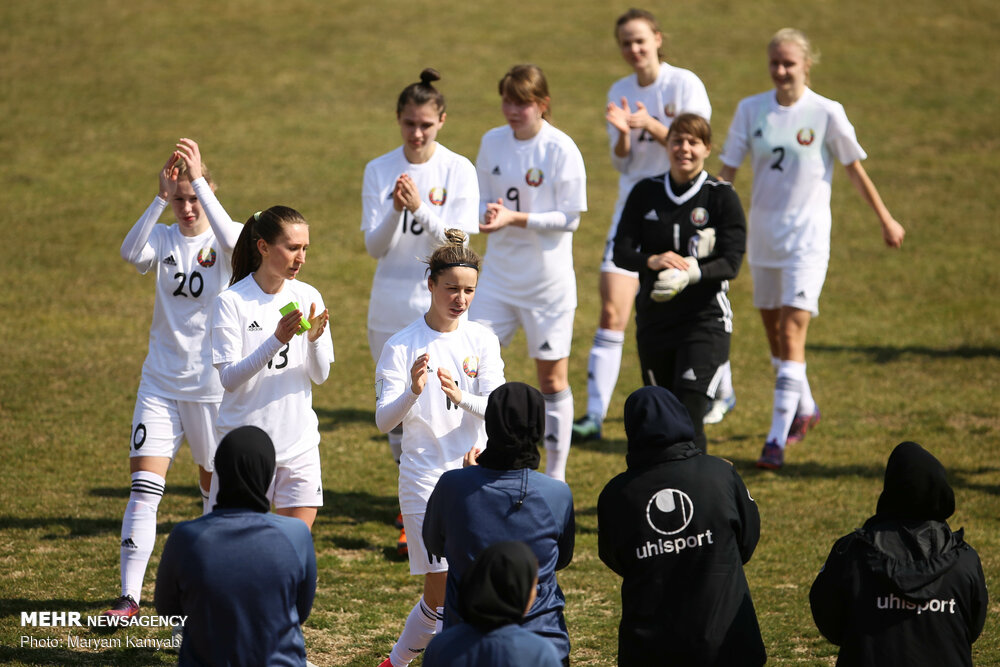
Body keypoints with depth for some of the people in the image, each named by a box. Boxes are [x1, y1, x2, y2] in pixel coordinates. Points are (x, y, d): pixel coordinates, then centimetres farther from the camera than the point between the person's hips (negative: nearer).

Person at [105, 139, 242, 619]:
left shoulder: (223, 241, -5)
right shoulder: (163, 240, 1)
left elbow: (232, 241, -30)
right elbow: (130, 252, -20)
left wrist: (199, 180, -33)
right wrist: (160, 198, -29)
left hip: (213, 386, -2)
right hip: (160, 383, 2)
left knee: (216, 487, 11)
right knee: (144, 488, -7)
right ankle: (130, 595, -8)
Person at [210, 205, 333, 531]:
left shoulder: (307, 297, 2)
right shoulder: (231, 302, -9)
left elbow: (320, 376, 1)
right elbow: (229, 377, -15)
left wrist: (315, 339, -19)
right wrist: (277, 340, -27)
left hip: (299, 440, 3)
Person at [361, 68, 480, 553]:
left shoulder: (458, 170, -5)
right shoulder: (379, 171, 1)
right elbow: (375, 246, -3)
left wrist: (420, 208, -25)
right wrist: (395, 212, -22)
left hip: (440, 303, -3)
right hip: (391, 303, 3)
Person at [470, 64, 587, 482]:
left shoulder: (560, 149, -12)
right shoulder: (492, 142, 3)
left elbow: (570, 217, -12)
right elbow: (481, 199, 12)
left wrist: (515, 218, -23)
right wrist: (487, 213, -12)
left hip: (548, 279, -4)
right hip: (499, 272, 4)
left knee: (552, 378, 5)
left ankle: (555, 477, 16)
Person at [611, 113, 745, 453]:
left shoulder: (721, 196, -4)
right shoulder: (646, 193, 6)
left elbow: (731, 262, -10)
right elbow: (621, 250, -2)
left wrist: (690, 274, -28)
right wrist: (652, 261, -24)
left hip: (705, 320, -4)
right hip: (654, 320, 4)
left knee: (688, 419, -16)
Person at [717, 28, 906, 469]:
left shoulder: (826, 113, -8)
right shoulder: (751, 110, 1)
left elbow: (854, 169, 3)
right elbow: (727, 171, 4)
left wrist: (886, 220, 11)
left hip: (807, 238, -4)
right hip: (762, 235, 4)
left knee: (791, 333, -13)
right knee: (774, 332, 14)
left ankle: (778, 439, -14)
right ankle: (805, 411, 37)